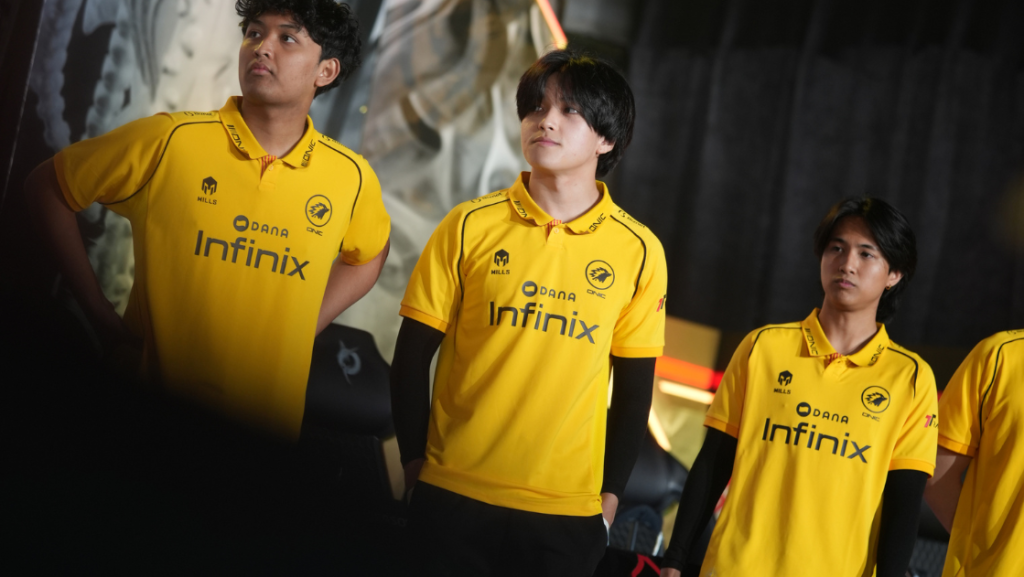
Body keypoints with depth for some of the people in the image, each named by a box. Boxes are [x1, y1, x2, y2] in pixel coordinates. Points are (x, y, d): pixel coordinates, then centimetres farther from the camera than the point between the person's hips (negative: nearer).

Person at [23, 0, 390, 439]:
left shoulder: (352, 177, -3)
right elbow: (46, 187, -1)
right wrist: (103, 322, -4)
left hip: (271, 431, 2)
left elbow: (367, 256, 18)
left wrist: (302, 328, 3)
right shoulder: (171, 140, -10)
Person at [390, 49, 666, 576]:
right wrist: (414, 462, -1)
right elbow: (412, 356, 2)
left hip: (567, 512, 0)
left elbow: (634, 388, 5)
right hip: (453, 497, 0)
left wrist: (610, 493, 2)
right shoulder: (469, 225, -1)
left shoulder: (639, 251, 0)